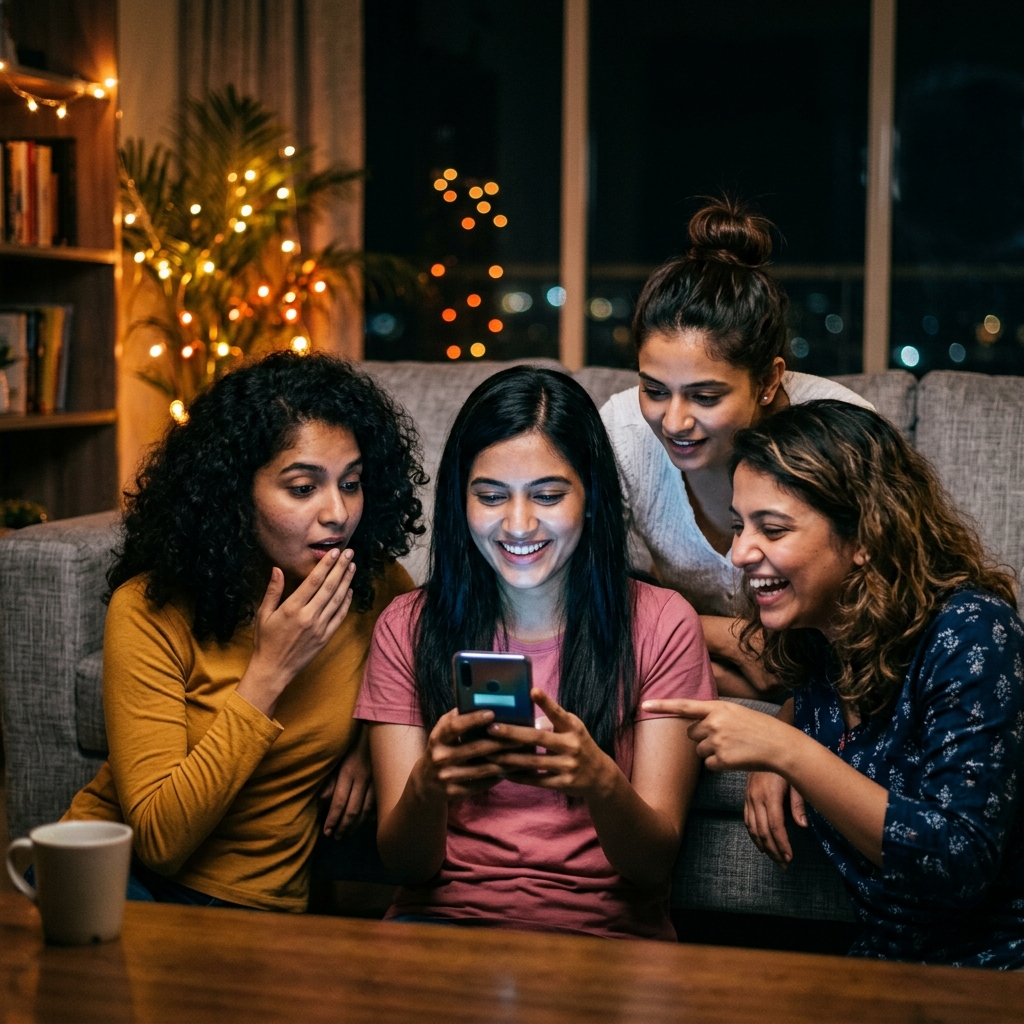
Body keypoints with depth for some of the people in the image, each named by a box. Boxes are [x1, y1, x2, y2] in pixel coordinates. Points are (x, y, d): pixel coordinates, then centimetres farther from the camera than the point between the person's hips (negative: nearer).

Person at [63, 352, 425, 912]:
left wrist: (374, 738, 0)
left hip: (266, 900, 2)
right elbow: (158, 841, -18)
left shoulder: (376, 587, -2)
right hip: (122, 872, -1)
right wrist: (268, 674, -23)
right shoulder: (149, 610, -14)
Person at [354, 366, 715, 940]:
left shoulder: (661, 625, 2)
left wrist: (599, 780, -26)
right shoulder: (408, 629, 6)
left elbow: (656, 865, -3)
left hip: (604, 933, 0)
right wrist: (427, 785, -23)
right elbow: (405, 864, 1)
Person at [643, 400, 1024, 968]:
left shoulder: (971, 634, -18)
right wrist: (770, 757, 5)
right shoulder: (818, 632, 2)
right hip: (883, 958, 6)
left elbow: (961, 865, -26)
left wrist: (787, 751, -27)